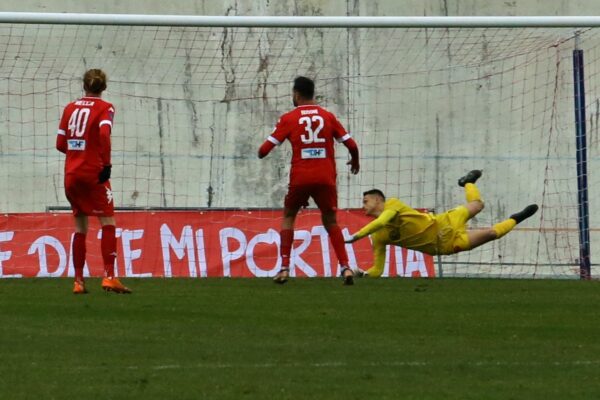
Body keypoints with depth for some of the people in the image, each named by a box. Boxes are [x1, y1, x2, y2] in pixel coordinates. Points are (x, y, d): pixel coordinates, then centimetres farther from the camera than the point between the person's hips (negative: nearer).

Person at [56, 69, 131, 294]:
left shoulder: (70, 108, 11)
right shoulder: (105, 108, -3)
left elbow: (60, 143, 10)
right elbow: (104, 134, -20)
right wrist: (106, 164, -16)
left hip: (70, 174, 5)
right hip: (93, 173, -5)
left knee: (80, 226, 11)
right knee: (108, 222, -2)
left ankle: (78, 281, 8)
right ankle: (109, 277, -15)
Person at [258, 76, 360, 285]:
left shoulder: (288, 118, 1)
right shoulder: (328, 116, 7)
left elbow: (266, 148, -1)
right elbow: (351, 144, 5)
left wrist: (261, 154, 23)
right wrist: (355, 161, 26)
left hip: (300, 178, -1)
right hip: (326, 178, 1)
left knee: (288, 217, 18)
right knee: (331, 221, 13)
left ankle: (284, 268, 6)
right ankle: (345, 267, -4)